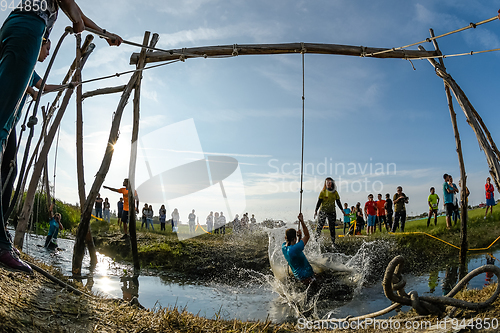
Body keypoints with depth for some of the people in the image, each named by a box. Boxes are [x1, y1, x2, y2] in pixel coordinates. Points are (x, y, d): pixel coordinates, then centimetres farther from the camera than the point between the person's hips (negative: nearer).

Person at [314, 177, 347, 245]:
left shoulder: (335, 192, 7)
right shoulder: (323, 192, -1)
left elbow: (338, 202, 13)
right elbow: (319, 202, -2)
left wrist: (342, 210, 8)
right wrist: (316, 210, -8)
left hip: (332, 211, 3)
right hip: (323, 211, -3)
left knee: (332, 227, 5)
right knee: (320, 226, -7)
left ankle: (333, 241, 10)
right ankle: (316, 239, -1)